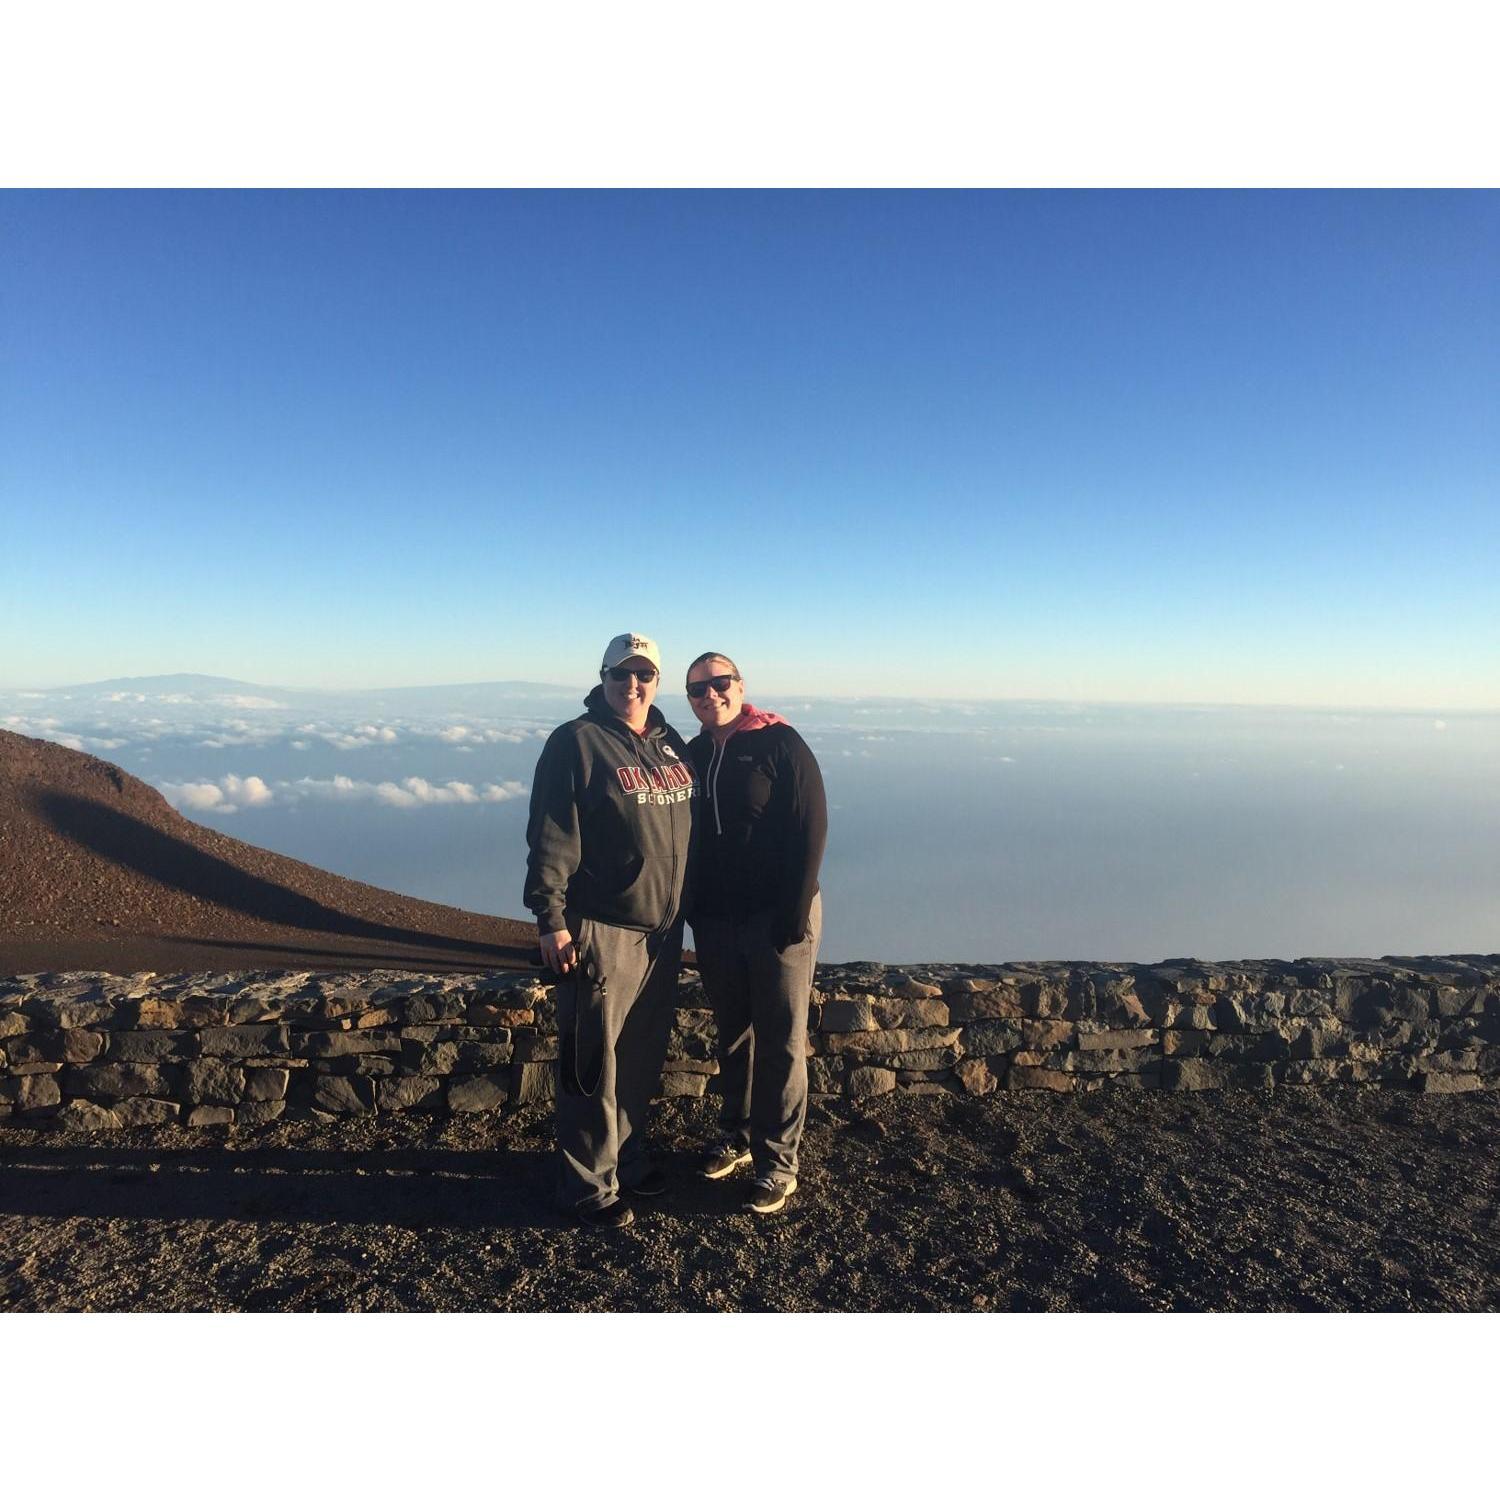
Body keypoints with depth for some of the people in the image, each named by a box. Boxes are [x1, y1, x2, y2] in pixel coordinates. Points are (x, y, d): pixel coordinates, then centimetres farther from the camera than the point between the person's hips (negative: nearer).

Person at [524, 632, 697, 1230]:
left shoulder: (670, 744, 10)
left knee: (643, 1057, 19)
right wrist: (550, 920, -17)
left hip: (662, 928, 7)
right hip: (601, 929, -7)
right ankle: (588, 1186, 21)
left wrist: (685, 909, 17)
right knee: (595, 1063, 4)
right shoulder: (576, 742, -10)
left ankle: (628, 1157, 37)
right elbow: (550, 839, -14)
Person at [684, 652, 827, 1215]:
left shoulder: (780, 744, -9)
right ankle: (737, 1136, 33)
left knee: (780, 1043, 3)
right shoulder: (692, 756, 8)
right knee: (732, 1036, 17)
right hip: (715, 923, 5)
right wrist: (694, 912, 7)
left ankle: (778, 1161, 16)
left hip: (777, 918, -5)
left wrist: (794, 913, -17)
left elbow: (811, 829, -13)